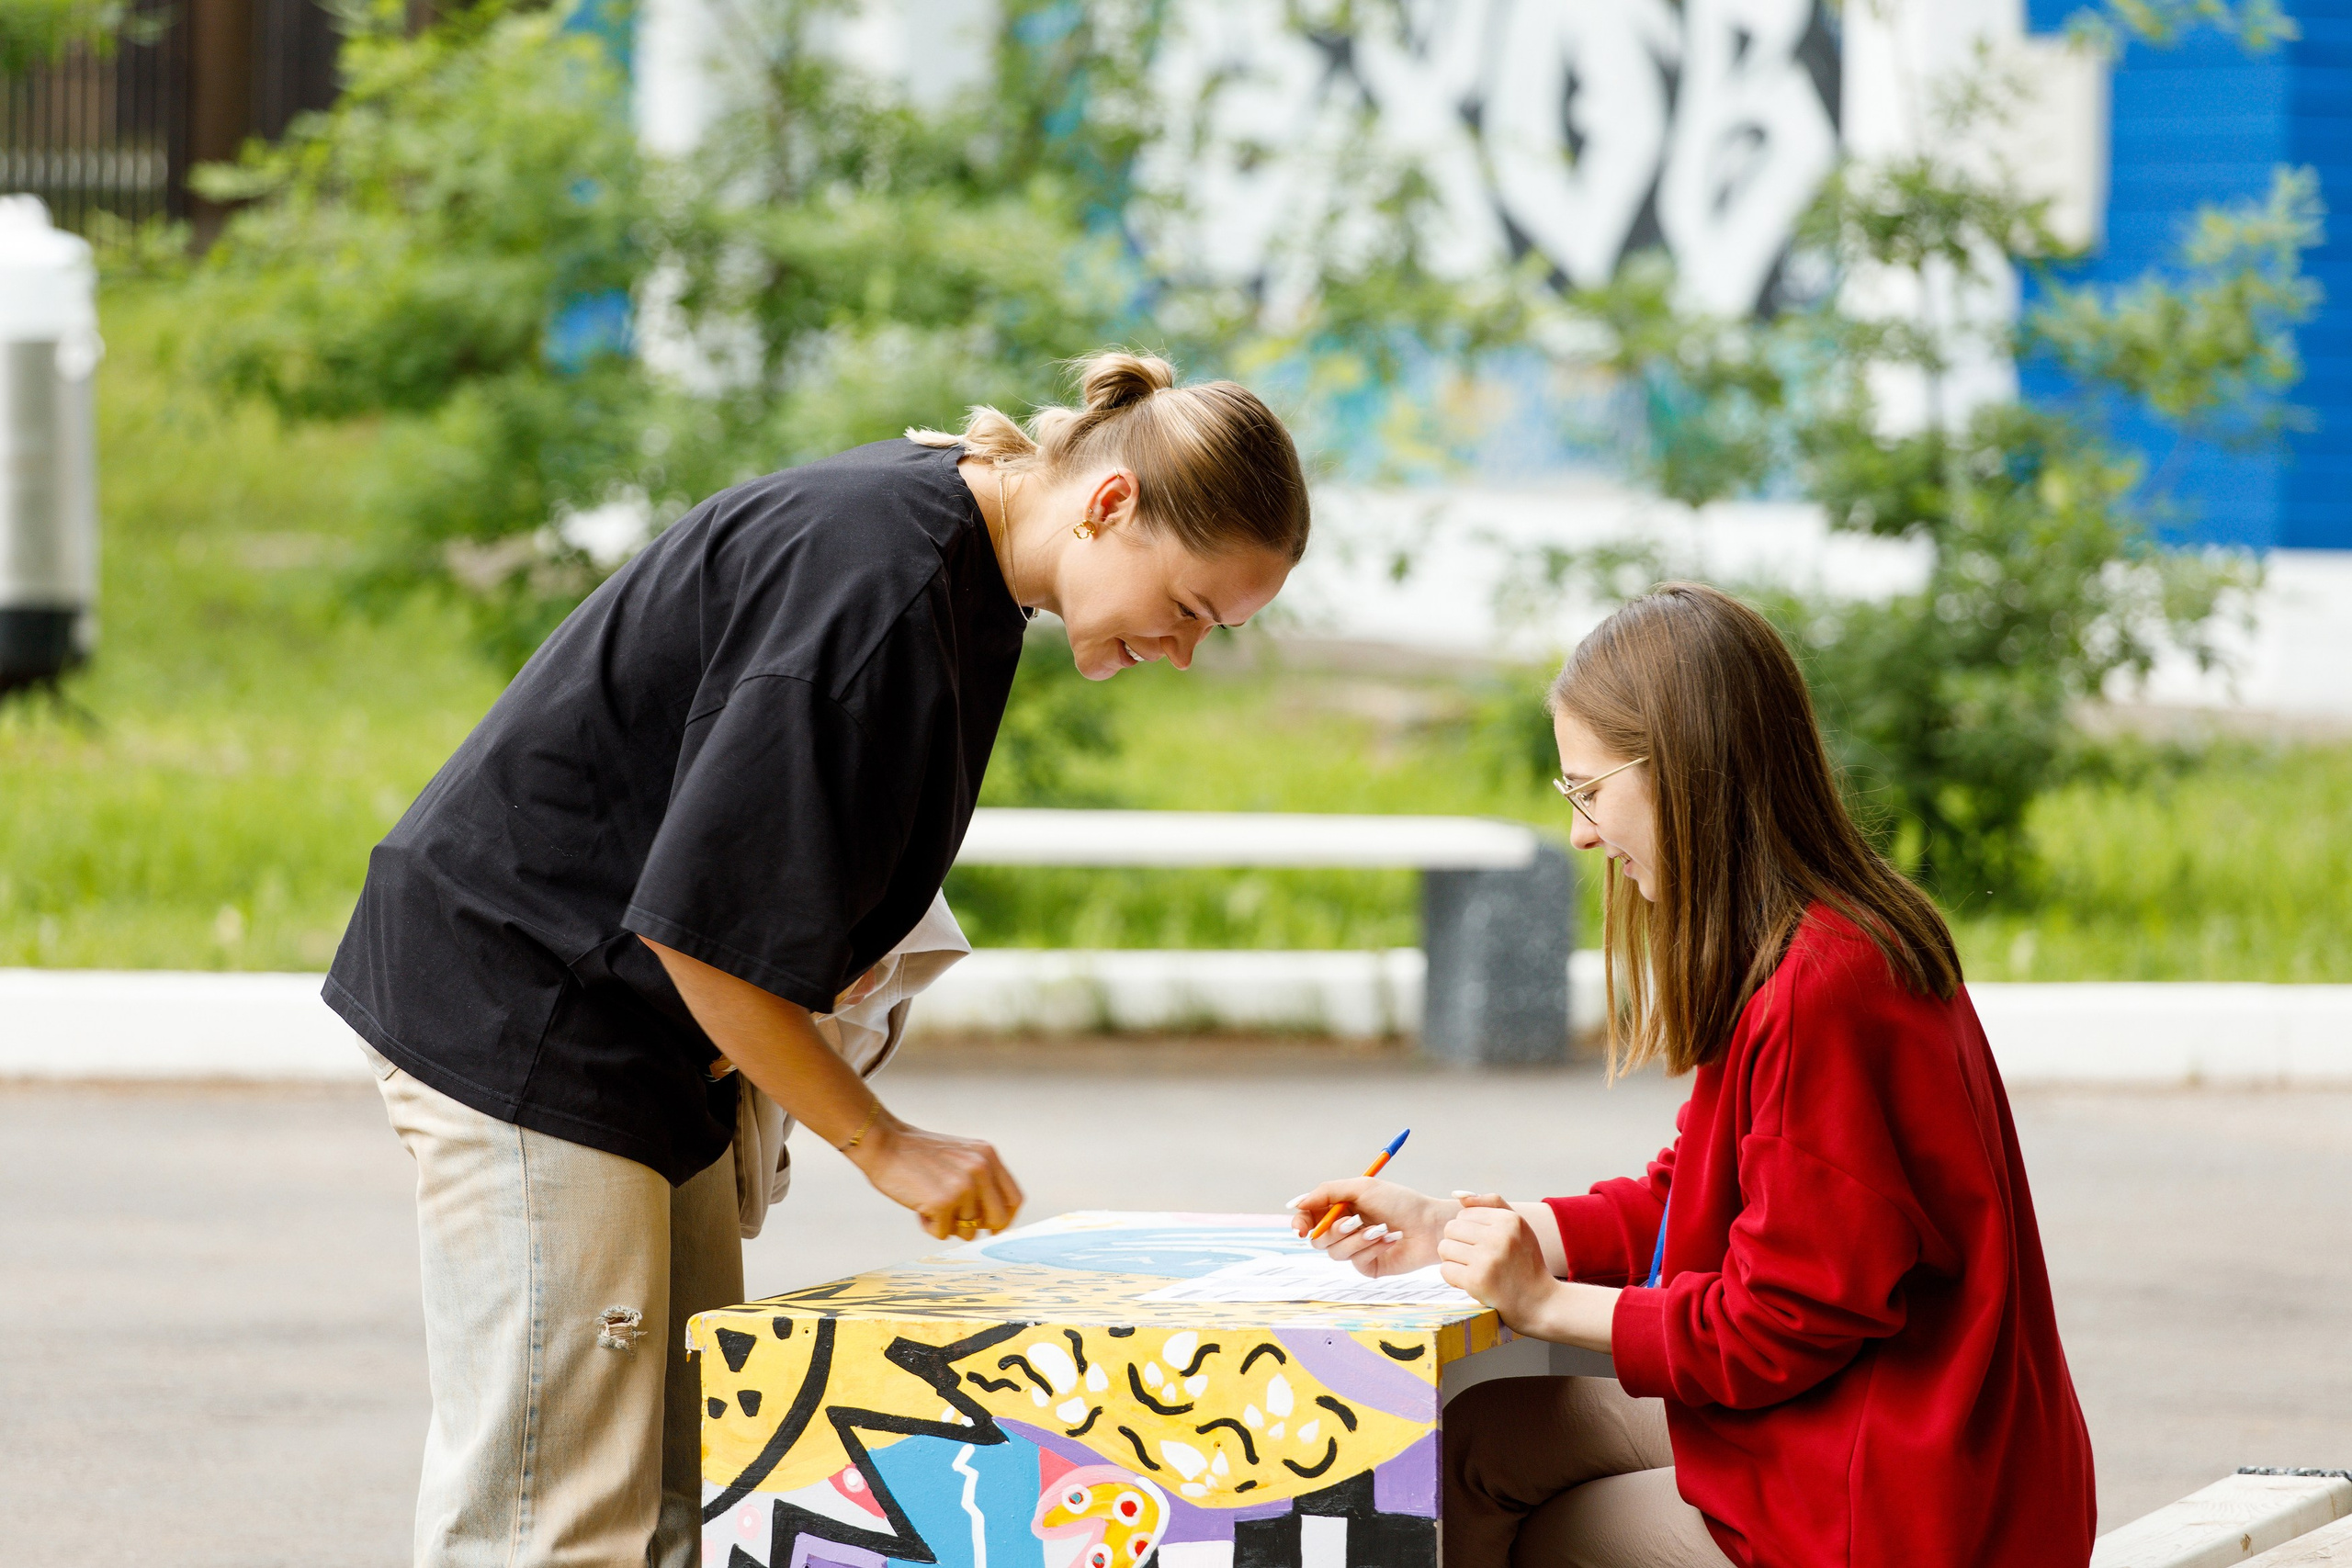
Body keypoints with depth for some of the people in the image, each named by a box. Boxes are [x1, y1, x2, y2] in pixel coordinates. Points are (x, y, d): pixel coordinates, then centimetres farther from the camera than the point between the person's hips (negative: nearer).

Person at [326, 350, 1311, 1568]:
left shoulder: (953, 545, 7)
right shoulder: (868, 577, -25)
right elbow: (698, 917, -25)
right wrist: (882, 1143, -16)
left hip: (654, 1042, 10)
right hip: (517, 1002, -10)